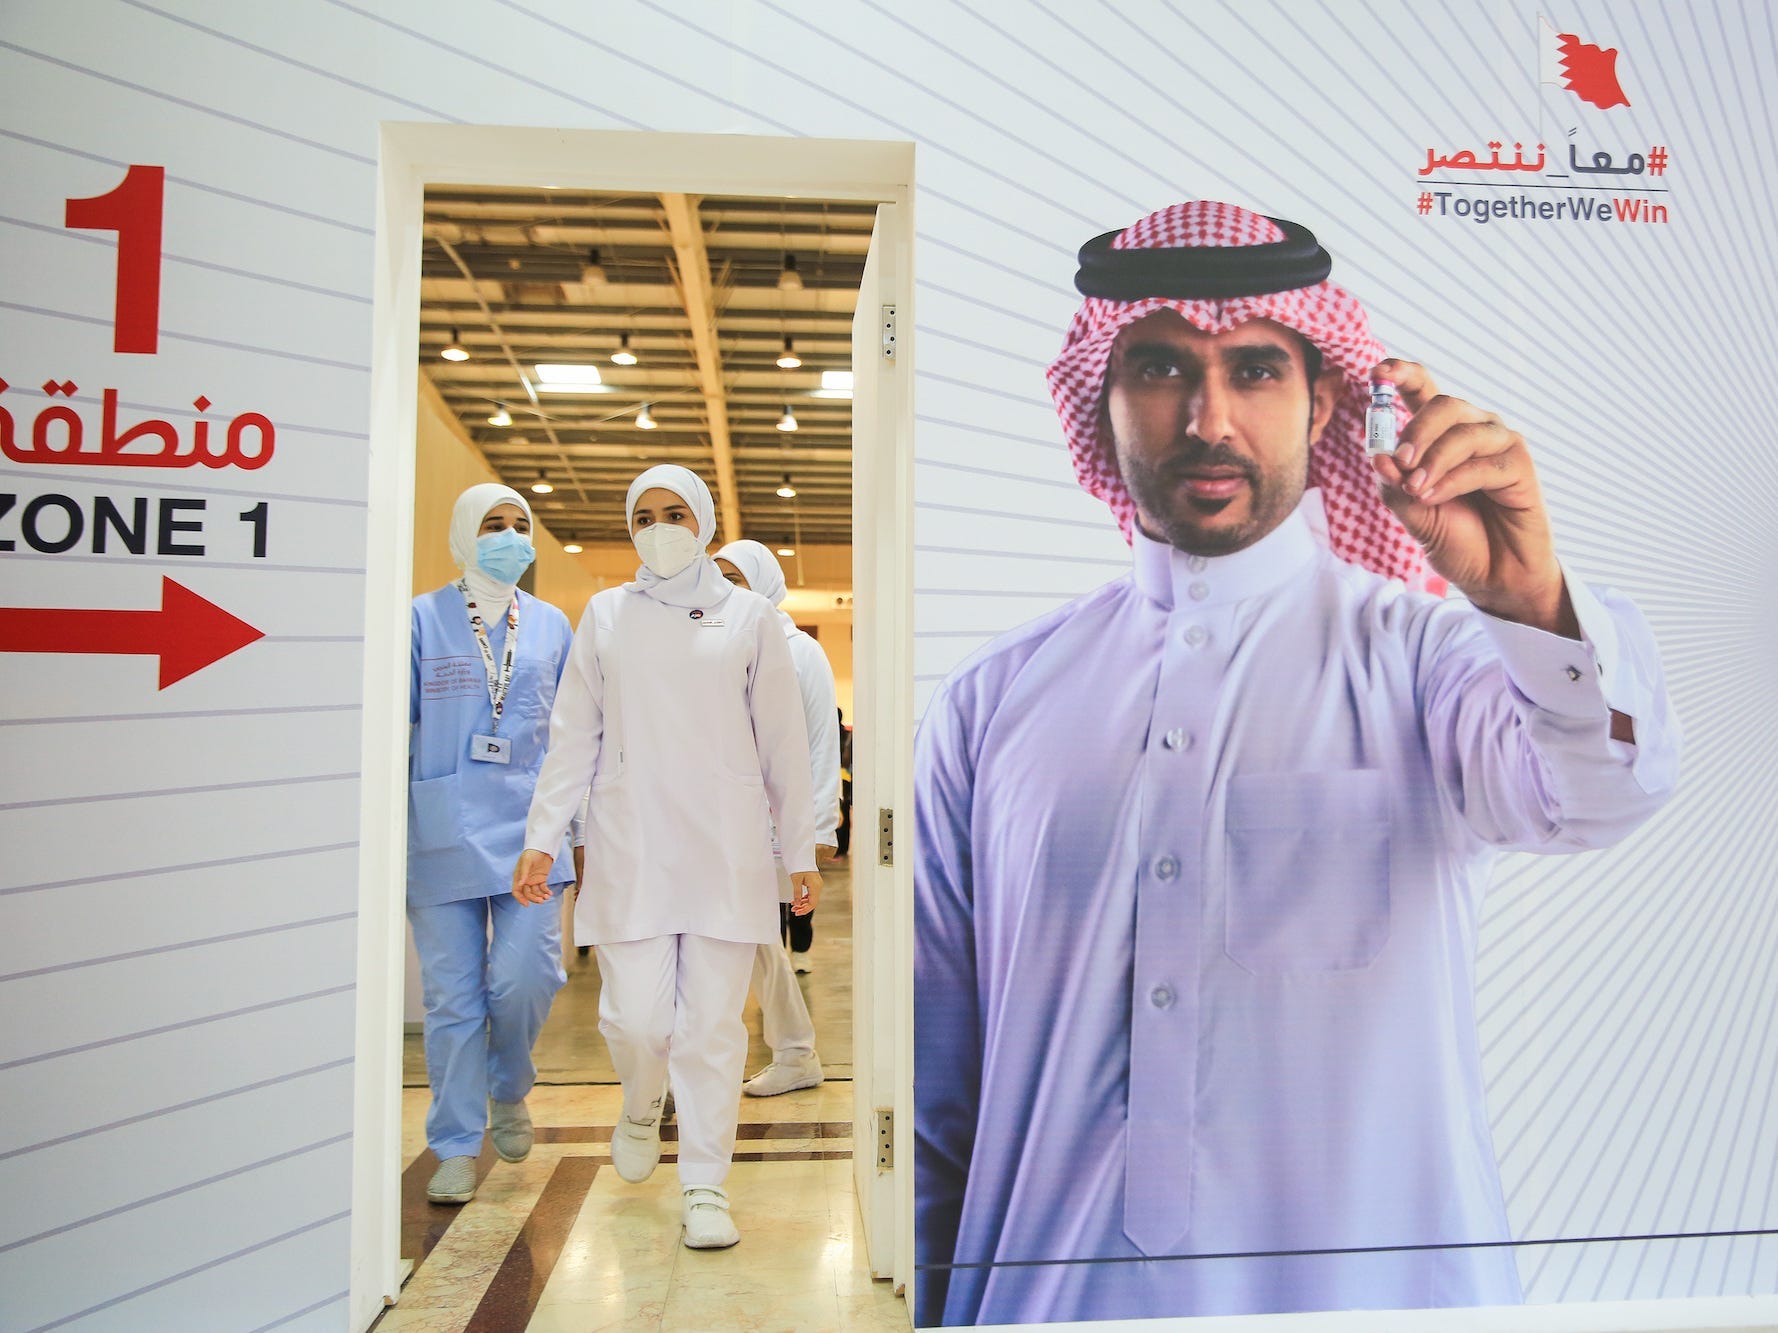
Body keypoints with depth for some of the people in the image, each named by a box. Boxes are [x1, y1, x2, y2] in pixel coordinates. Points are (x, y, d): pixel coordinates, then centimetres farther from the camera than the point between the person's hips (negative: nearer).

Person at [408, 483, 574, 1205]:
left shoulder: (551, 625, 11)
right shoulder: (424, 618, 4)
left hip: (527, 827, 1)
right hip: (442, 830, -1)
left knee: (526, 974, -8)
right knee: (452, 995, 3)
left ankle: (509, 1091, 23)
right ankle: (457, 1145, 20)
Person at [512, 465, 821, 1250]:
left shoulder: (749, 616, 6)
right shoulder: (605, 615, 10)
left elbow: (783, 742, 6)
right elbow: (573, 736, 11)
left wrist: (801, 851, 5)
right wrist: (541, 837, 6)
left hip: (726, 846, 0)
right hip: (630, 846, 1)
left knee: (714, 1024, 1)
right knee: (634, 1016, 0)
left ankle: (706, 1188, 17)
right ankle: (640, 1112, 34)